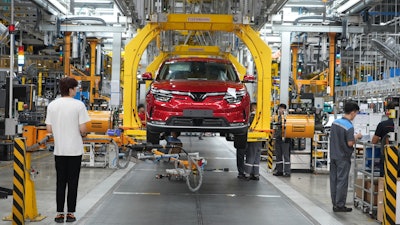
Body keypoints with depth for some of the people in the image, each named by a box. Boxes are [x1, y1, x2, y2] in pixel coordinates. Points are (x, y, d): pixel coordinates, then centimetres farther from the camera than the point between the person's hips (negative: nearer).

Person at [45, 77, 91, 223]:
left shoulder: (52, 105, 1)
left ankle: (59, 213, 11)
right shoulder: (78, 105, -10)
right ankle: (70, 213, 10)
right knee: (73, 182, 6)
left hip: (59, 150, 3)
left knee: (60, 182, 10)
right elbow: (82, 129, -13)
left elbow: (49, 129, 1)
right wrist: (84, 134, 9)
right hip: (75, 150, -3)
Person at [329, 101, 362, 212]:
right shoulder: (349, 126, -18)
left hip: (333, 155, 7)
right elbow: (350, 143, -21)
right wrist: (356, 137, -2)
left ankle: (335, 203, 18)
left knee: (334, 180, 11)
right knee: (342, 181, 0)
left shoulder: (335, 122, 4)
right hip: (343, 157, -7)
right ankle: (340, 205, 5)